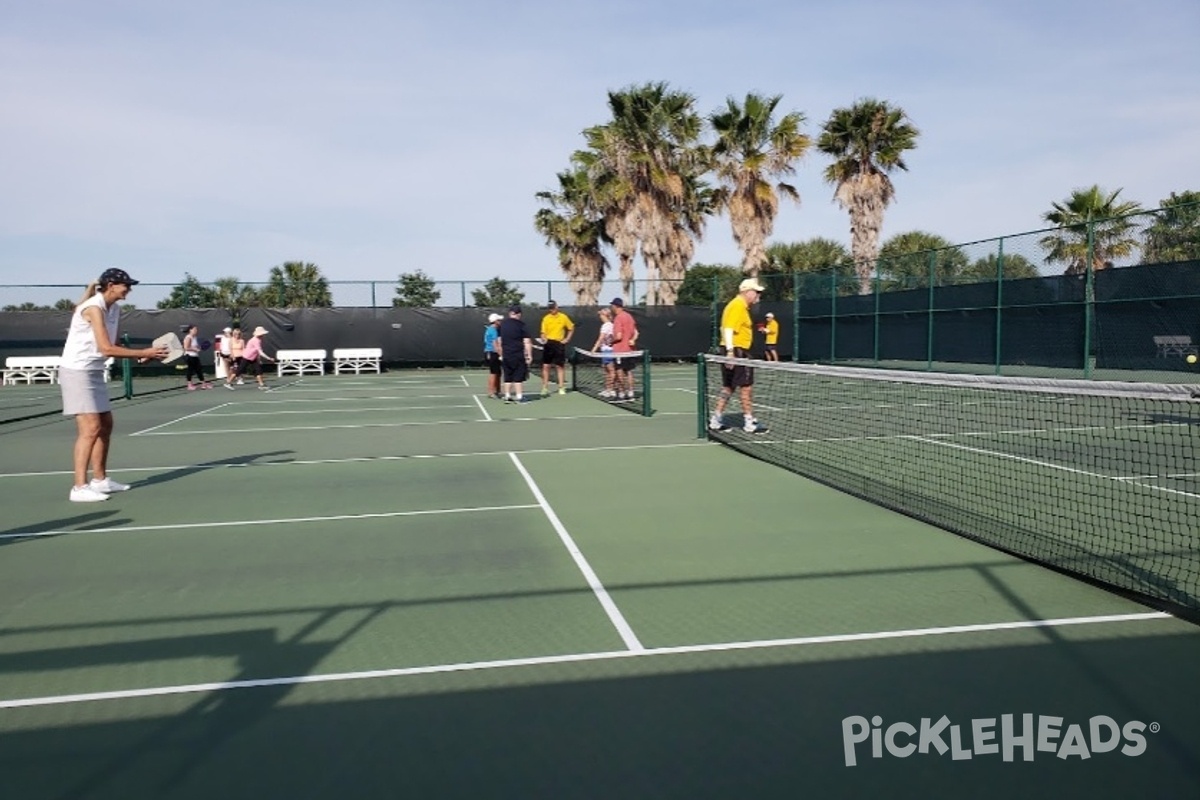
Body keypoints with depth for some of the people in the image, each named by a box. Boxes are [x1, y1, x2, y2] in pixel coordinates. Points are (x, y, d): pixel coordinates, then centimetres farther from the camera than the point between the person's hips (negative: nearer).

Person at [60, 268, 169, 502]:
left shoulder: (114, 309, 9)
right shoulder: (94, 308, -18)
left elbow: (111, 347, 7)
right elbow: (106, 348, -25)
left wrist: (142, 355, -8)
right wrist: (144, 353, -22)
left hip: (94, 372, 10)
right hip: (77, 371, -10)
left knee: (106, 425, 13)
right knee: (91, 428, -14)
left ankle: (99, 480, 24)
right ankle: (80, 488, -13)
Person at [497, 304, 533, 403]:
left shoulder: (502, 323, 6)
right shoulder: (521, 324, -8)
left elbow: (499, 341, 12)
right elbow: (527, 342, -10)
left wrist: (501, 354, 19)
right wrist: (529, 355, -6)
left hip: (506, 356, 4)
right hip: (518, 355, -4)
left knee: (507, 377, 11)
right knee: (518, 377, 2)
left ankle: (507, 396, 14)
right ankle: (519, 396, 3)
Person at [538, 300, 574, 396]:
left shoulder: (563, 317, 2)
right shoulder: (546, 319, 3)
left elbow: (571, 329, 12)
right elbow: (543, 332, 1)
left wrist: (567, 339, 2)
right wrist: (543, 339, -20)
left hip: (559, 344, -1)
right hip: (548, 344, 1)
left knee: (560, 366, 2)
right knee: (546, 366, 0)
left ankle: (561, 388, 8)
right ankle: (545, 388, 8)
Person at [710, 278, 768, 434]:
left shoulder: (740, 305, 18)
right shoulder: (738, 306, -13)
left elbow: (726, 328, 22)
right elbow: (728, 329, -22)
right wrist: (730, 351, -29)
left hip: (733, 352, 10)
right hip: (737, 351, -10)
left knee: (728, 387, 12)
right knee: (746, 386, -4)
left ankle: (715, 421, 14)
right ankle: (749, 422, 2)